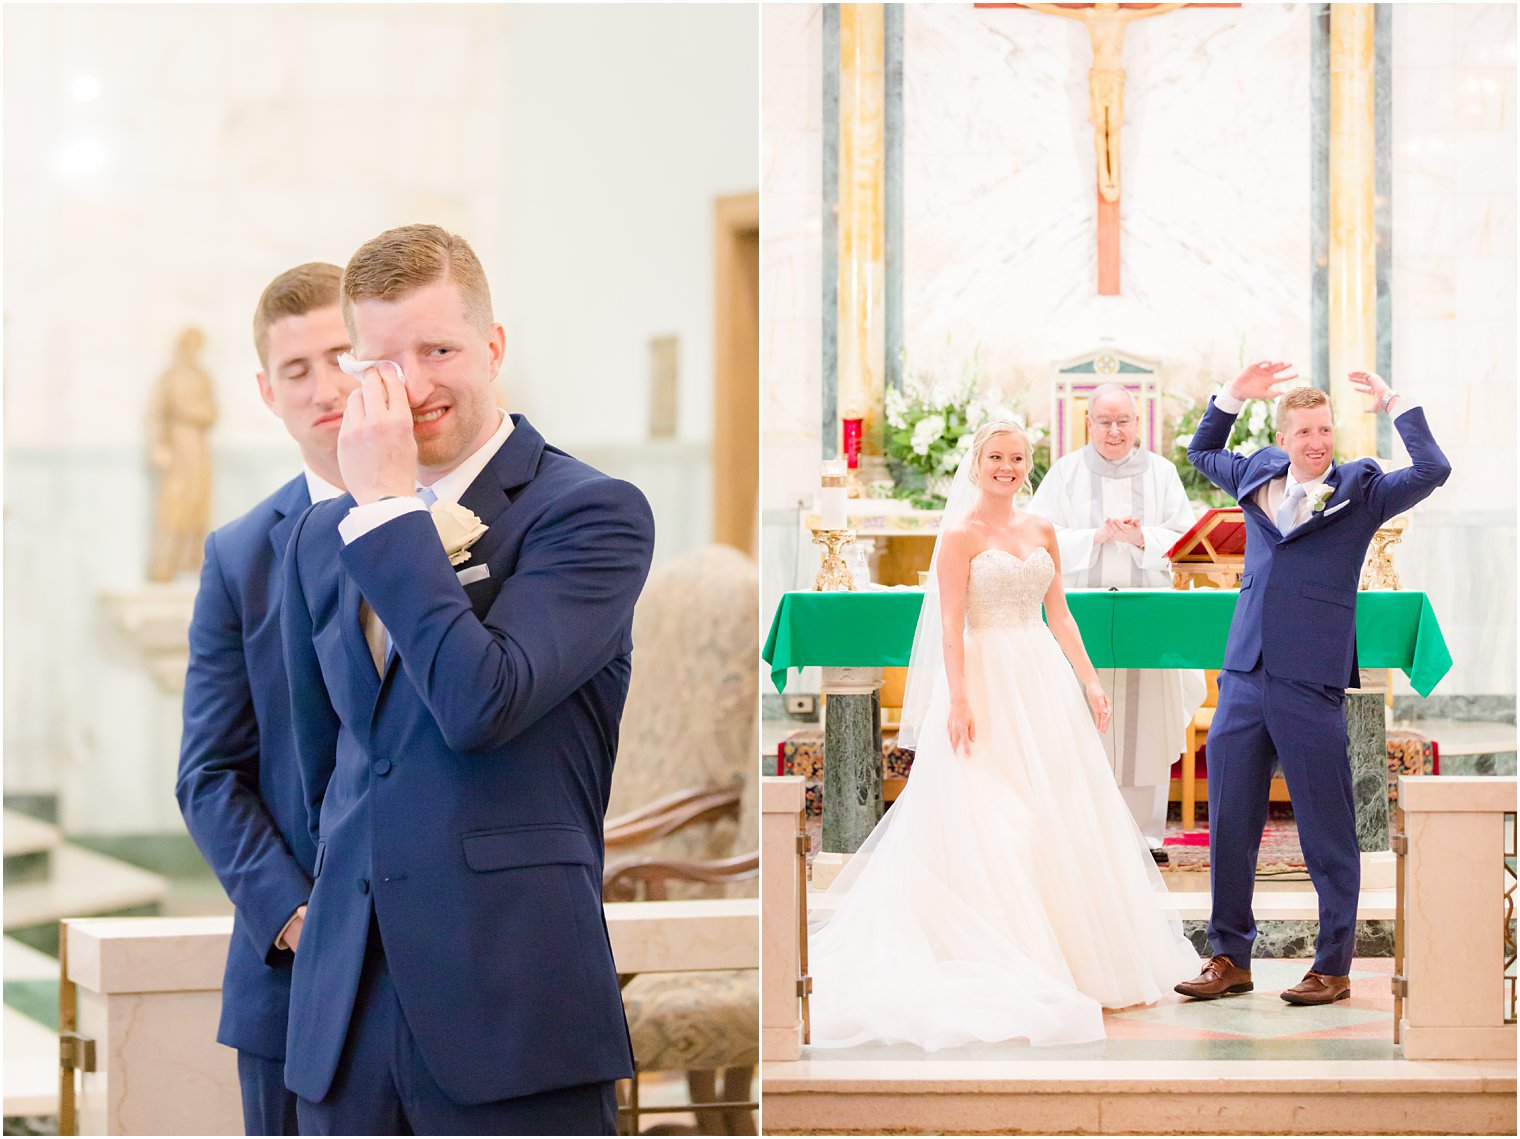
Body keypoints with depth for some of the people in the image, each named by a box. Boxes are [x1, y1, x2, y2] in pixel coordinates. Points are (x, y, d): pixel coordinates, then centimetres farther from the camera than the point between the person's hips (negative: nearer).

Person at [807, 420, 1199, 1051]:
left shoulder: (1041, 531, 12)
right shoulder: (961, 535, -5)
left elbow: (1060, 615, 15)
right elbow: (950, 627, -10)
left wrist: (1088, 679, 8)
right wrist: (960, 700, -18)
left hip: (1044, 679, 6)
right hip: (988, 682, -6)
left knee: (1061, 815, 5)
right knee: (992, 822, -6)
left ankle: (1078, 955, 12)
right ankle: (1005, 963, -3)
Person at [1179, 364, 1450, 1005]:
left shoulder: (1359, 491, 1)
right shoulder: (1257, 477, 14)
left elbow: (1432, 471, -13)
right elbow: (1201, 452, 32)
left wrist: (1392, 404, -7)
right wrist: (1233, 396, 20)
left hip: (1311, 686, -5)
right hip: (1243, 680, 5)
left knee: (1327, 834, 1)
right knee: (1229, 824, 8)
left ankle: (1333, 968, 9)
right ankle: (1230, 958, 18)